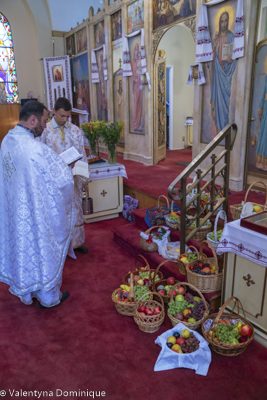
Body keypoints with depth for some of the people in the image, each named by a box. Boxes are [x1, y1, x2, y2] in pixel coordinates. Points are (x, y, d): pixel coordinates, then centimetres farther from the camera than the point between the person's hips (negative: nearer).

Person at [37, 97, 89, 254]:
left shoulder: (75, 130, 5)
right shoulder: (44, 130, -6)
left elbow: (82, 154, 8)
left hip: (74, 178, 4)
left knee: (75, 208, 12)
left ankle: (76, 242, 27)